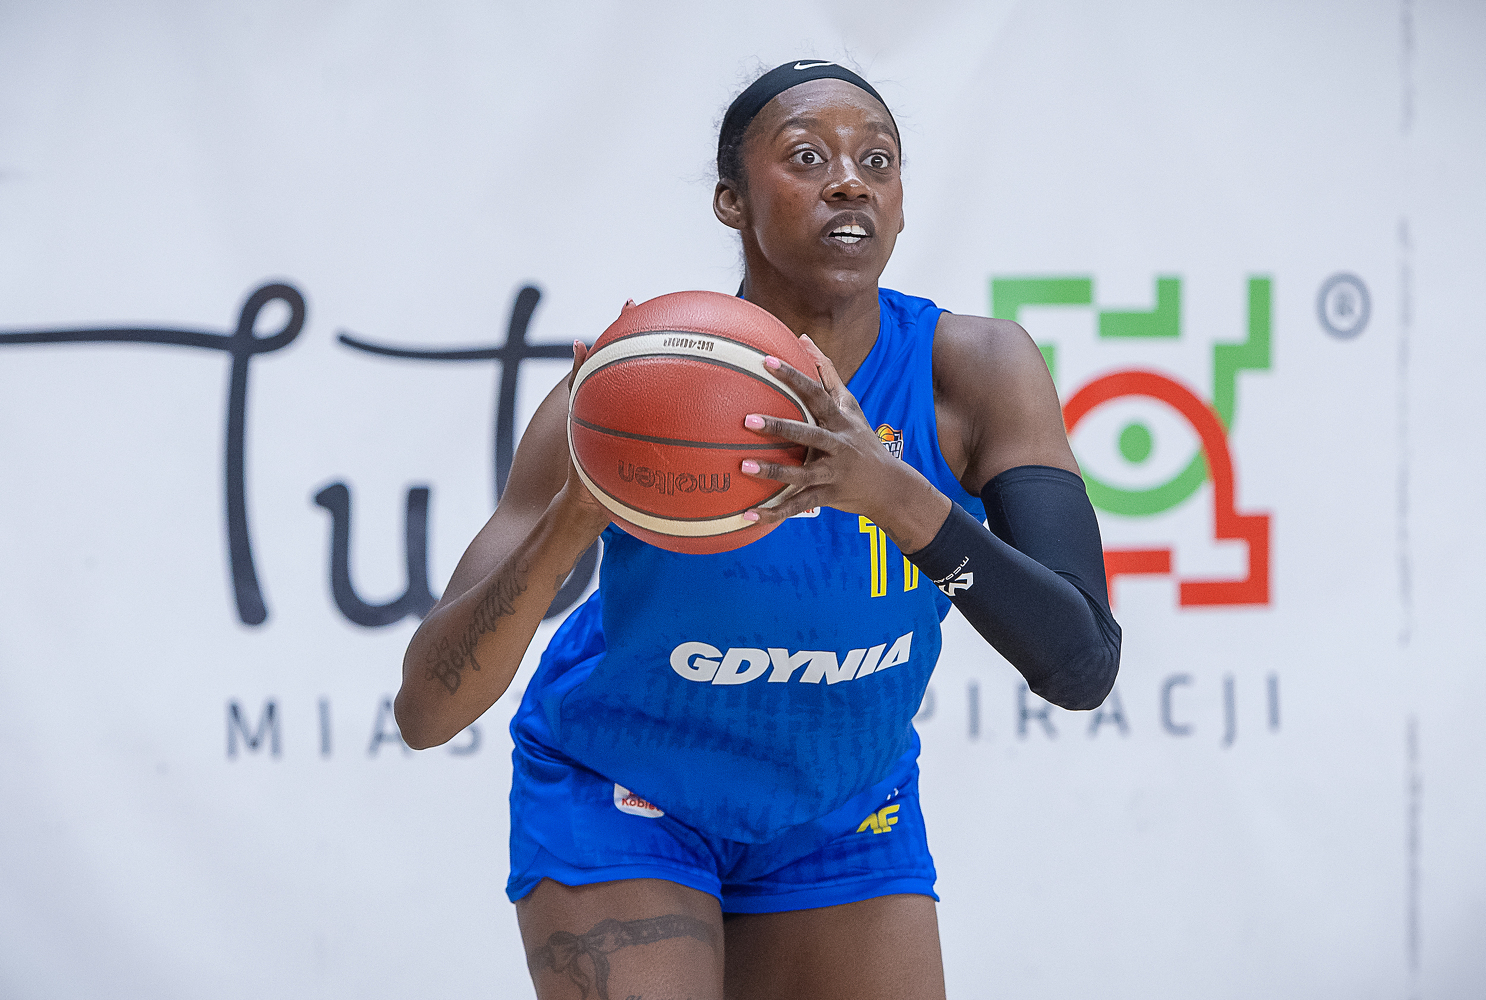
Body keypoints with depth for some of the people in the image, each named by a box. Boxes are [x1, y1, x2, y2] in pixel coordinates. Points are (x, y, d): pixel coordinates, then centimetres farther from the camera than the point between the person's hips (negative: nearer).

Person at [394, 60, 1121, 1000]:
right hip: (622, 807, -3)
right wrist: (575, 517, -47)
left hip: (844, 814, 3)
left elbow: (1082, 667, -31)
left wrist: (902, 499, -46)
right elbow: (425, 711, -29)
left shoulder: (979, 374, -20)